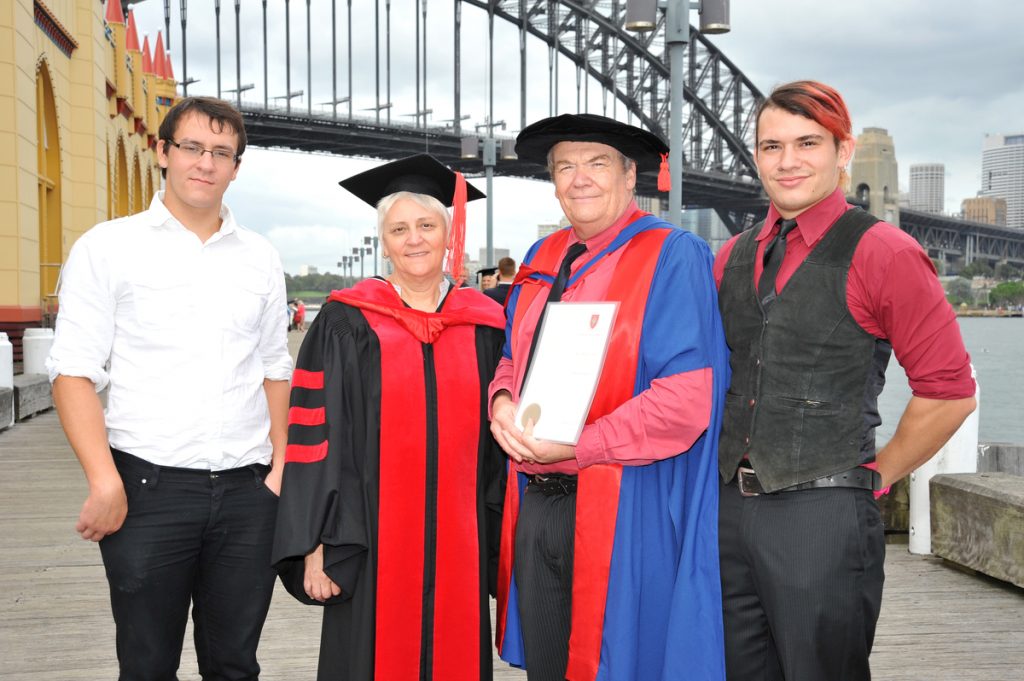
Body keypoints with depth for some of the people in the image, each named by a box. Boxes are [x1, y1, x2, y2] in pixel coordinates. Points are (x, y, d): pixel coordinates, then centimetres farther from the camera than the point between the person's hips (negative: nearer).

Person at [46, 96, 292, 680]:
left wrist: (281, 463, 4)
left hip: (247, 490, 3)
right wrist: (105, 482, -14)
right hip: (148, 487, -3)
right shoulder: (110, 248, 1)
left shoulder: (260, 257, 11)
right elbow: (74, 372, -4)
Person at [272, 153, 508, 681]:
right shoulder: (346, 324, -1)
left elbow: (499, 438, 10)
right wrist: (316, 545, -8)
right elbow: (316, 440, -3)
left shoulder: (483, 326, 6)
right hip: (372, 540, -2)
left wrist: (500, 538, 7)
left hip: (460, 543, 2)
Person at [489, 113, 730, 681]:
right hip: (535, 505, 6)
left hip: (624, 513, -6)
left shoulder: (672, 257, -10)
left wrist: (576, 446, -20)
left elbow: (685, 398, -17)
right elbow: (511, 357, 21)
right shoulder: (542, 259, 12)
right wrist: (503, 402, -3)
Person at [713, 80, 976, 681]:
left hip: (823, 516, -5)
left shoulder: (882, 254, -7)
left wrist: (878, 473, -2)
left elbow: (948, 391, -8)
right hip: (729, 511, 6)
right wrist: (727, 466, 12)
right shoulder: (733, 257, 11)